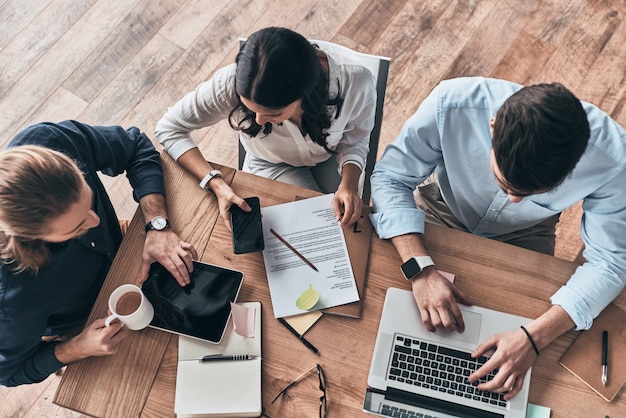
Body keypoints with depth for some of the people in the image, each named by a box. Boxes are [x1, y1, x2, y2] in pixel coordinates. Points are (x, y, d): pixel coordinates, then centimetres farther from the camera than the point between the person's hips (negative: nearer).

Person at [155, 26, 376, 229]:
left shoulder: (357, 83, -35)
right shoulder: (231, 83, -38)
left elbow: (355, 141, -13)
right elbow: (169, 128, -23)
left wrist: (349, 184, -34)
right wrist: (217, 184, -36)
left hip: (330, 160, 2)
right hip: (271, 166, -1)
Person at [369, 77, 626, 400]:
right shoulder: (452, 104, -40)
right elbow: (390, 177, -27)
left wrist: (534, 337, -39)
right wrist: (421, 270, -41)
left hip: (523, 236, 1)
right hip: (444, 213, 0)